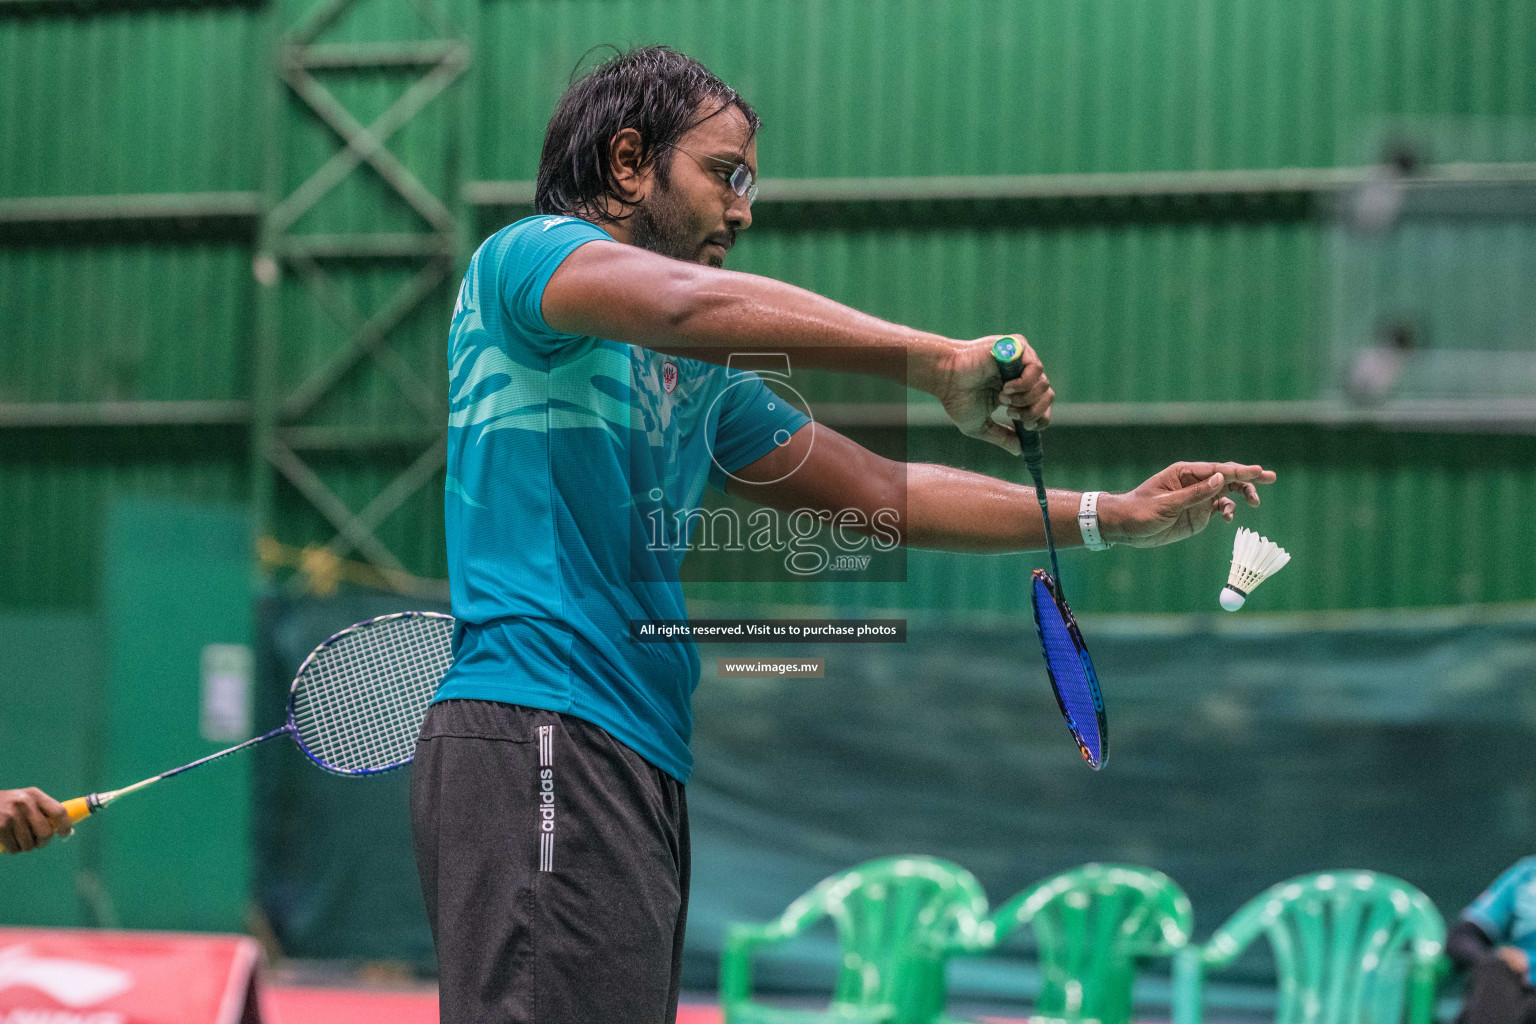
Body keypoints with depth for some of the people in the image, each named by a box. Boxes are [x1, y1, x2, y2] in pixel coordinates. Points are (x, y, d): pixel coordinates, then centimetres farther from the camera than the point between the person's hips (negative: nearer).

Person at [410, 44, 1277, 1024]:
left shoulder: (701, 380, 26)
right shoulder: (529, 253, 0)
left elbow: (876, 490, 26)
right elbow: (690, 302, -20)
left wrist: (1115, 519, 20)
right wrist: (940, 361, -24)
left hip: (643, 760, 9)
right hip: (536, 729, -9)